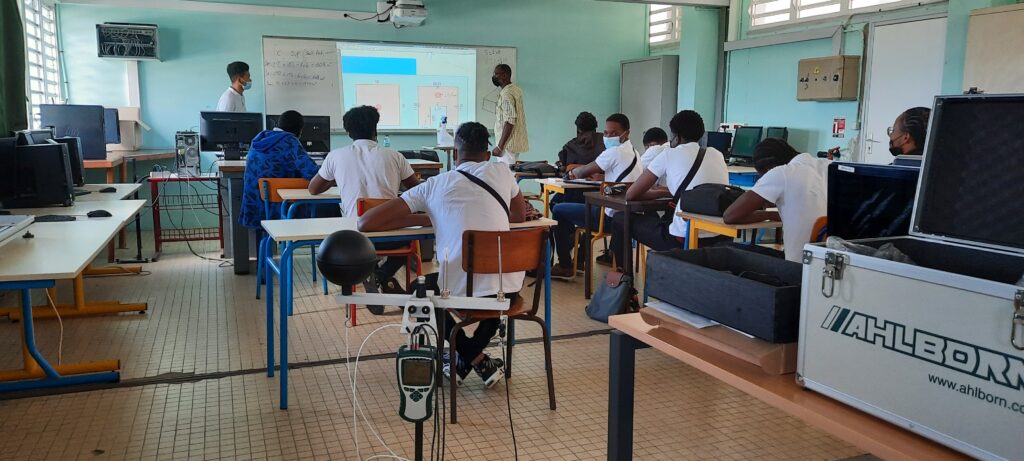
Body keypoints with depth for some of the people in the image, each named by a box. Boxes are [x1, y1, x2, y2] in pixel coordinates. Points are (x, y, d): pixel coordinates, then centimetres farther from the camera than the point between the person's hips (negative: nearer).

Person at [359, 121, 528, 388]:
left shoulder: (433, 186, 3)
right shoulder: (501, 172, 7)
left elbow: (365, 223, 3)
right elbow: (520, 216, 26)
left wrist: (427, 219, 12)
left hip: (459, 291, -2)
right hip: (507, 290, 2)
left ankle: (474, 358, 20)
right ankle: (474, 356, 29)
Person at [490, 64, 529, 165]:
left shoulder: (506, 93, -17)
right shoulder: (516, 89, 11)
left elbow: (510, 121, -24)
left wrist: (500, 146, -25)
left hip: (508, 144, -10)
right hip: (516, 142, 10)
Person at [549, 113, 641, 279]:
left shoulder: (614, 152, -17)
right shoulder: (632, 152, 13)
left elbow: (583, 172, -10)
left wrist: (574, 171, 13)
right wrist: (580, 172, 4)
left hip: (612, 216, -10)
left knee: (558, 210, 4)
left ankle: (565, 266, 11)